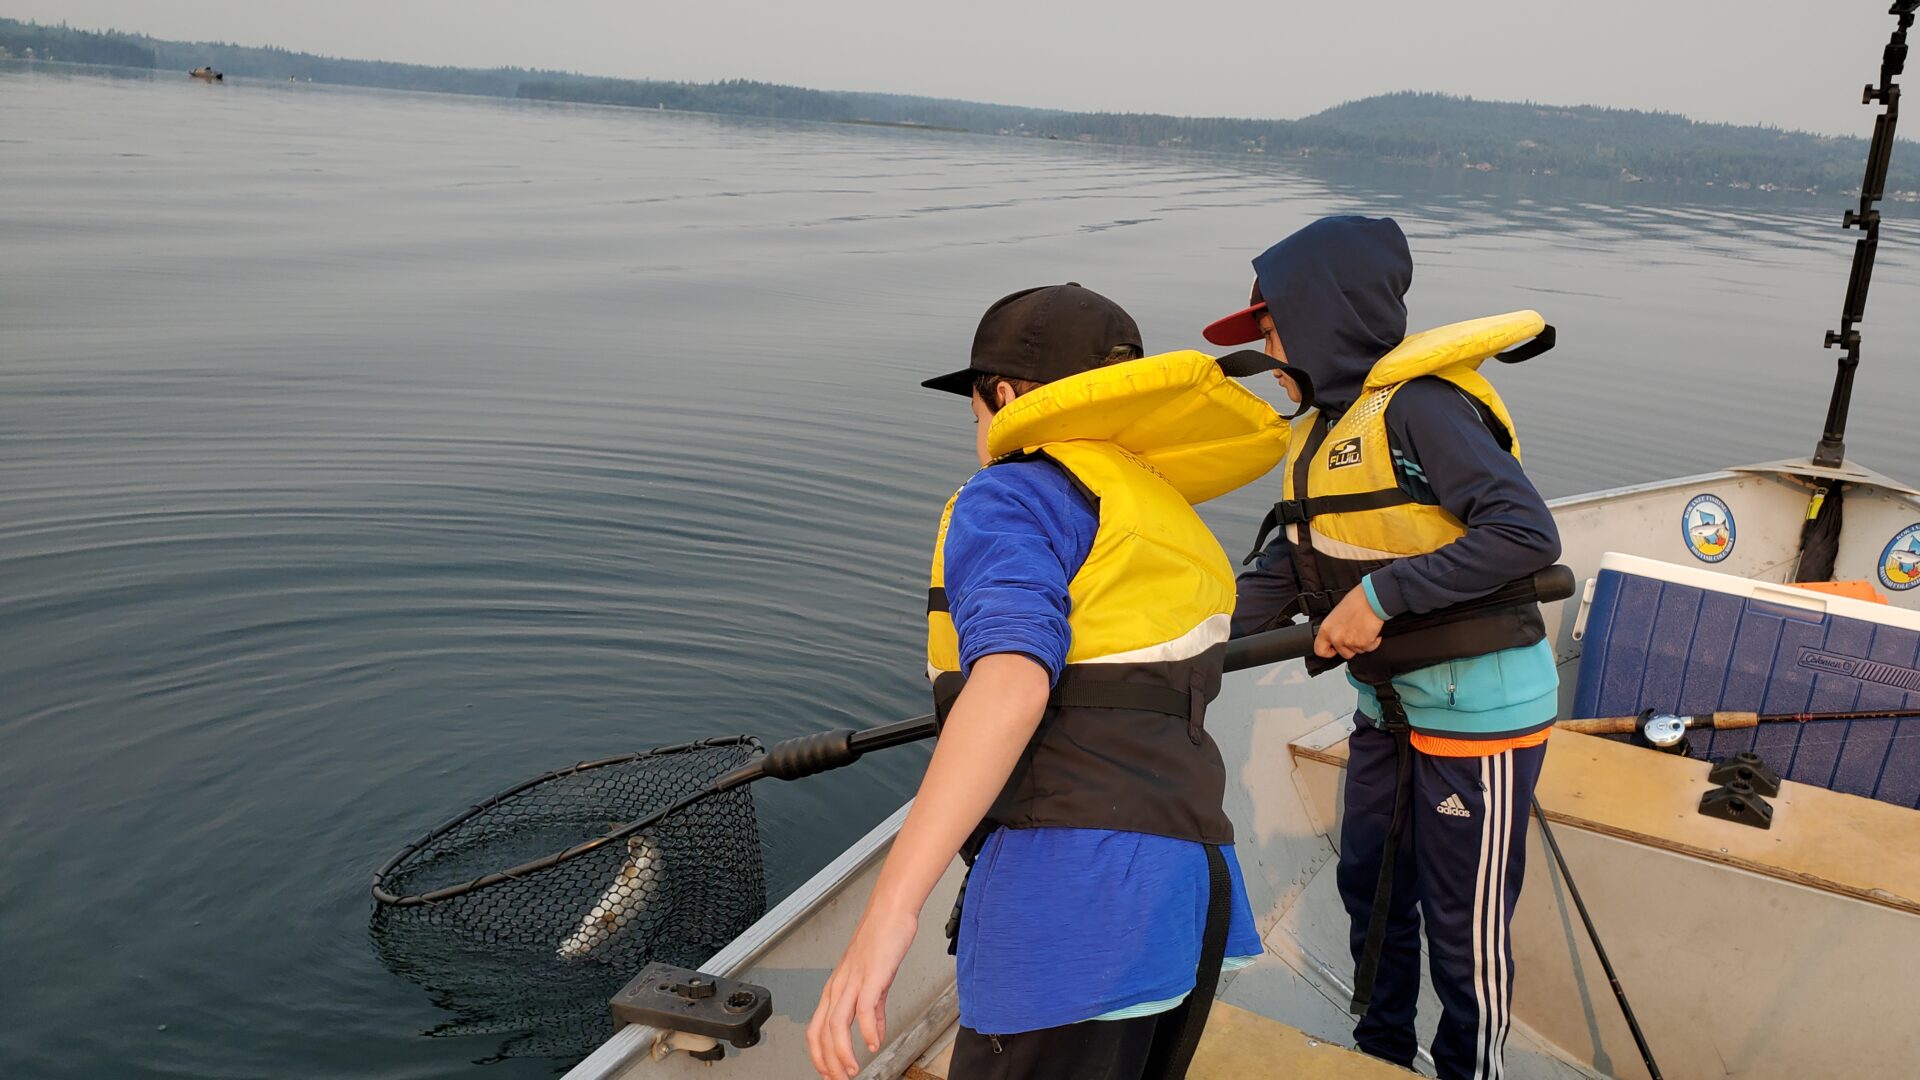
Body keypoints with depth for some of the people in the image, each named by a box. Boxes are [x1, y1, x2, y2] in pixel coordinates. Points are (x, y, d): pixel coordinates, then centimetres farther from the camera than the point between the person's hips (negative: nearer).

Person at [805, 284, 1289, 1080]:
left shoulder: (1012, 498, -2)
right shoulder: (1170, 522, 24)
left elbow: (1010, 686, -20)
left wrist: (887, 912, -26)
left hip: (1076, 894, -9)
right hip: (1189, 891, 9)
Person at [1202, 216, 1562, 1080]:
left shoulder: (1419, 406, -21)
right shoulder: (1319, 432, 8)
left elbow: (1527, 535, -28)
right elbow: (1280, 570, 8)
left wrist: (1382, 595, -29)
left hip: (1478, 706, -9)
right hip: (1389, 703, 9)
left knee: (1463, 927, 6)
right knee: (1370, 889, 21)